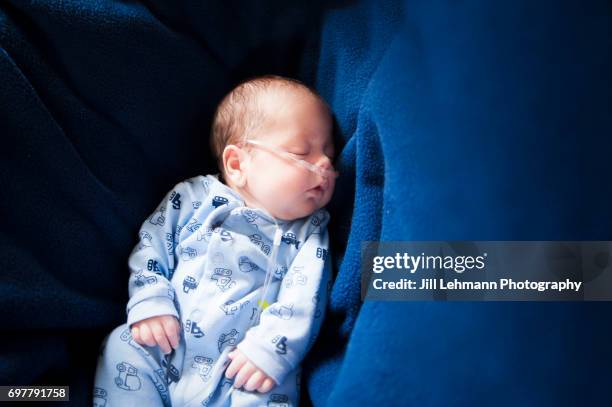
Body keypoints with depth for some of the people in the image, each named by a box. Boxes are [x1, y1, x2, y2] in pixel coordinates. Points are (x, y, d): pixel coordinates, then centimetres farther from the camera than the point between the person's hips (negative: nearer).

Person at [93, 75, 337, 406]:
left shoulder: (310, 231, 2)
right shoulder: (192, 198, 4)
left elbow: (304, 299, -8)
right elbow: (151, 249, 8)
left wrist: (270, 349, -22)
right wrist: (150, 304, -7)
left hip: (246, 374, -3)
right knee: (122, 344, -16)